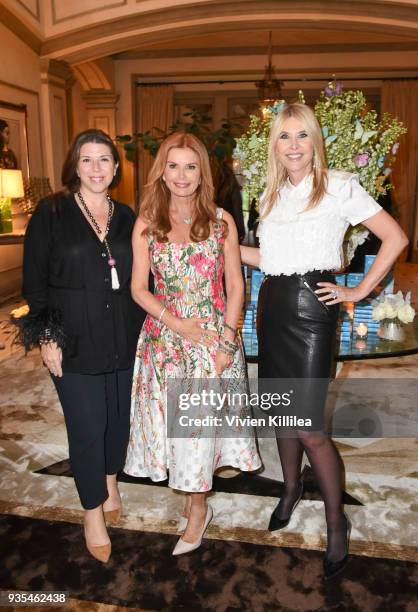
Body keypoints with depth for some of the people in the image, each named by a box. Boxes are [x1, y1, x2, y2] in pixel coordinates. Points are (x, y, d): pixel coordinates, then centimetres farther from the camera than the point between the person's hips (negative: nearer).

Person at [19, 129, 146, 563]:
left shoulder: (126, 217, 9)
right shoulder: (51, 212, -3)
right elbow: (34, 279, -3)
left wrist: (140, 328, 8)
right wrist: (47, 335, -8)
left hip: (124, 340, 4)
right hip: (74, 341, -4)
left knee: (118, 417, 14)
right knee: (87, 427, 2)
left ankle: (110, 483, 41)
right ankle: (93, 512, 23)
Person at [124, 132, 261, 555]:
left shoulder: (221, 221, 0)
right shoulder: (146, 224, 1)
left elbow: (235, 285, 1)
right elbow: (138, 288, 1)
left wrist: (227, 341, -8)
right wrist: (177, 323, -12)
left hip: (214, 337, -1)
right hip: (164, 338, 2)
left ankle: (197, 507, 25)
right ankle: (195, 502, 31)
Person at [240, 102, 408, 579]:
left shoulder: (339, 186, -4)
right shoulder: (272, 195, 13)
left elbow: (395, 238, -5)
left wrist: (359, 291, -7)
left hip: (311, 308, -6)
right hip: (273, 307, 6)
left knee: (309, 427, -6)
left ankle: (336, 523, 16)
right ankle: (291, 490, 39)